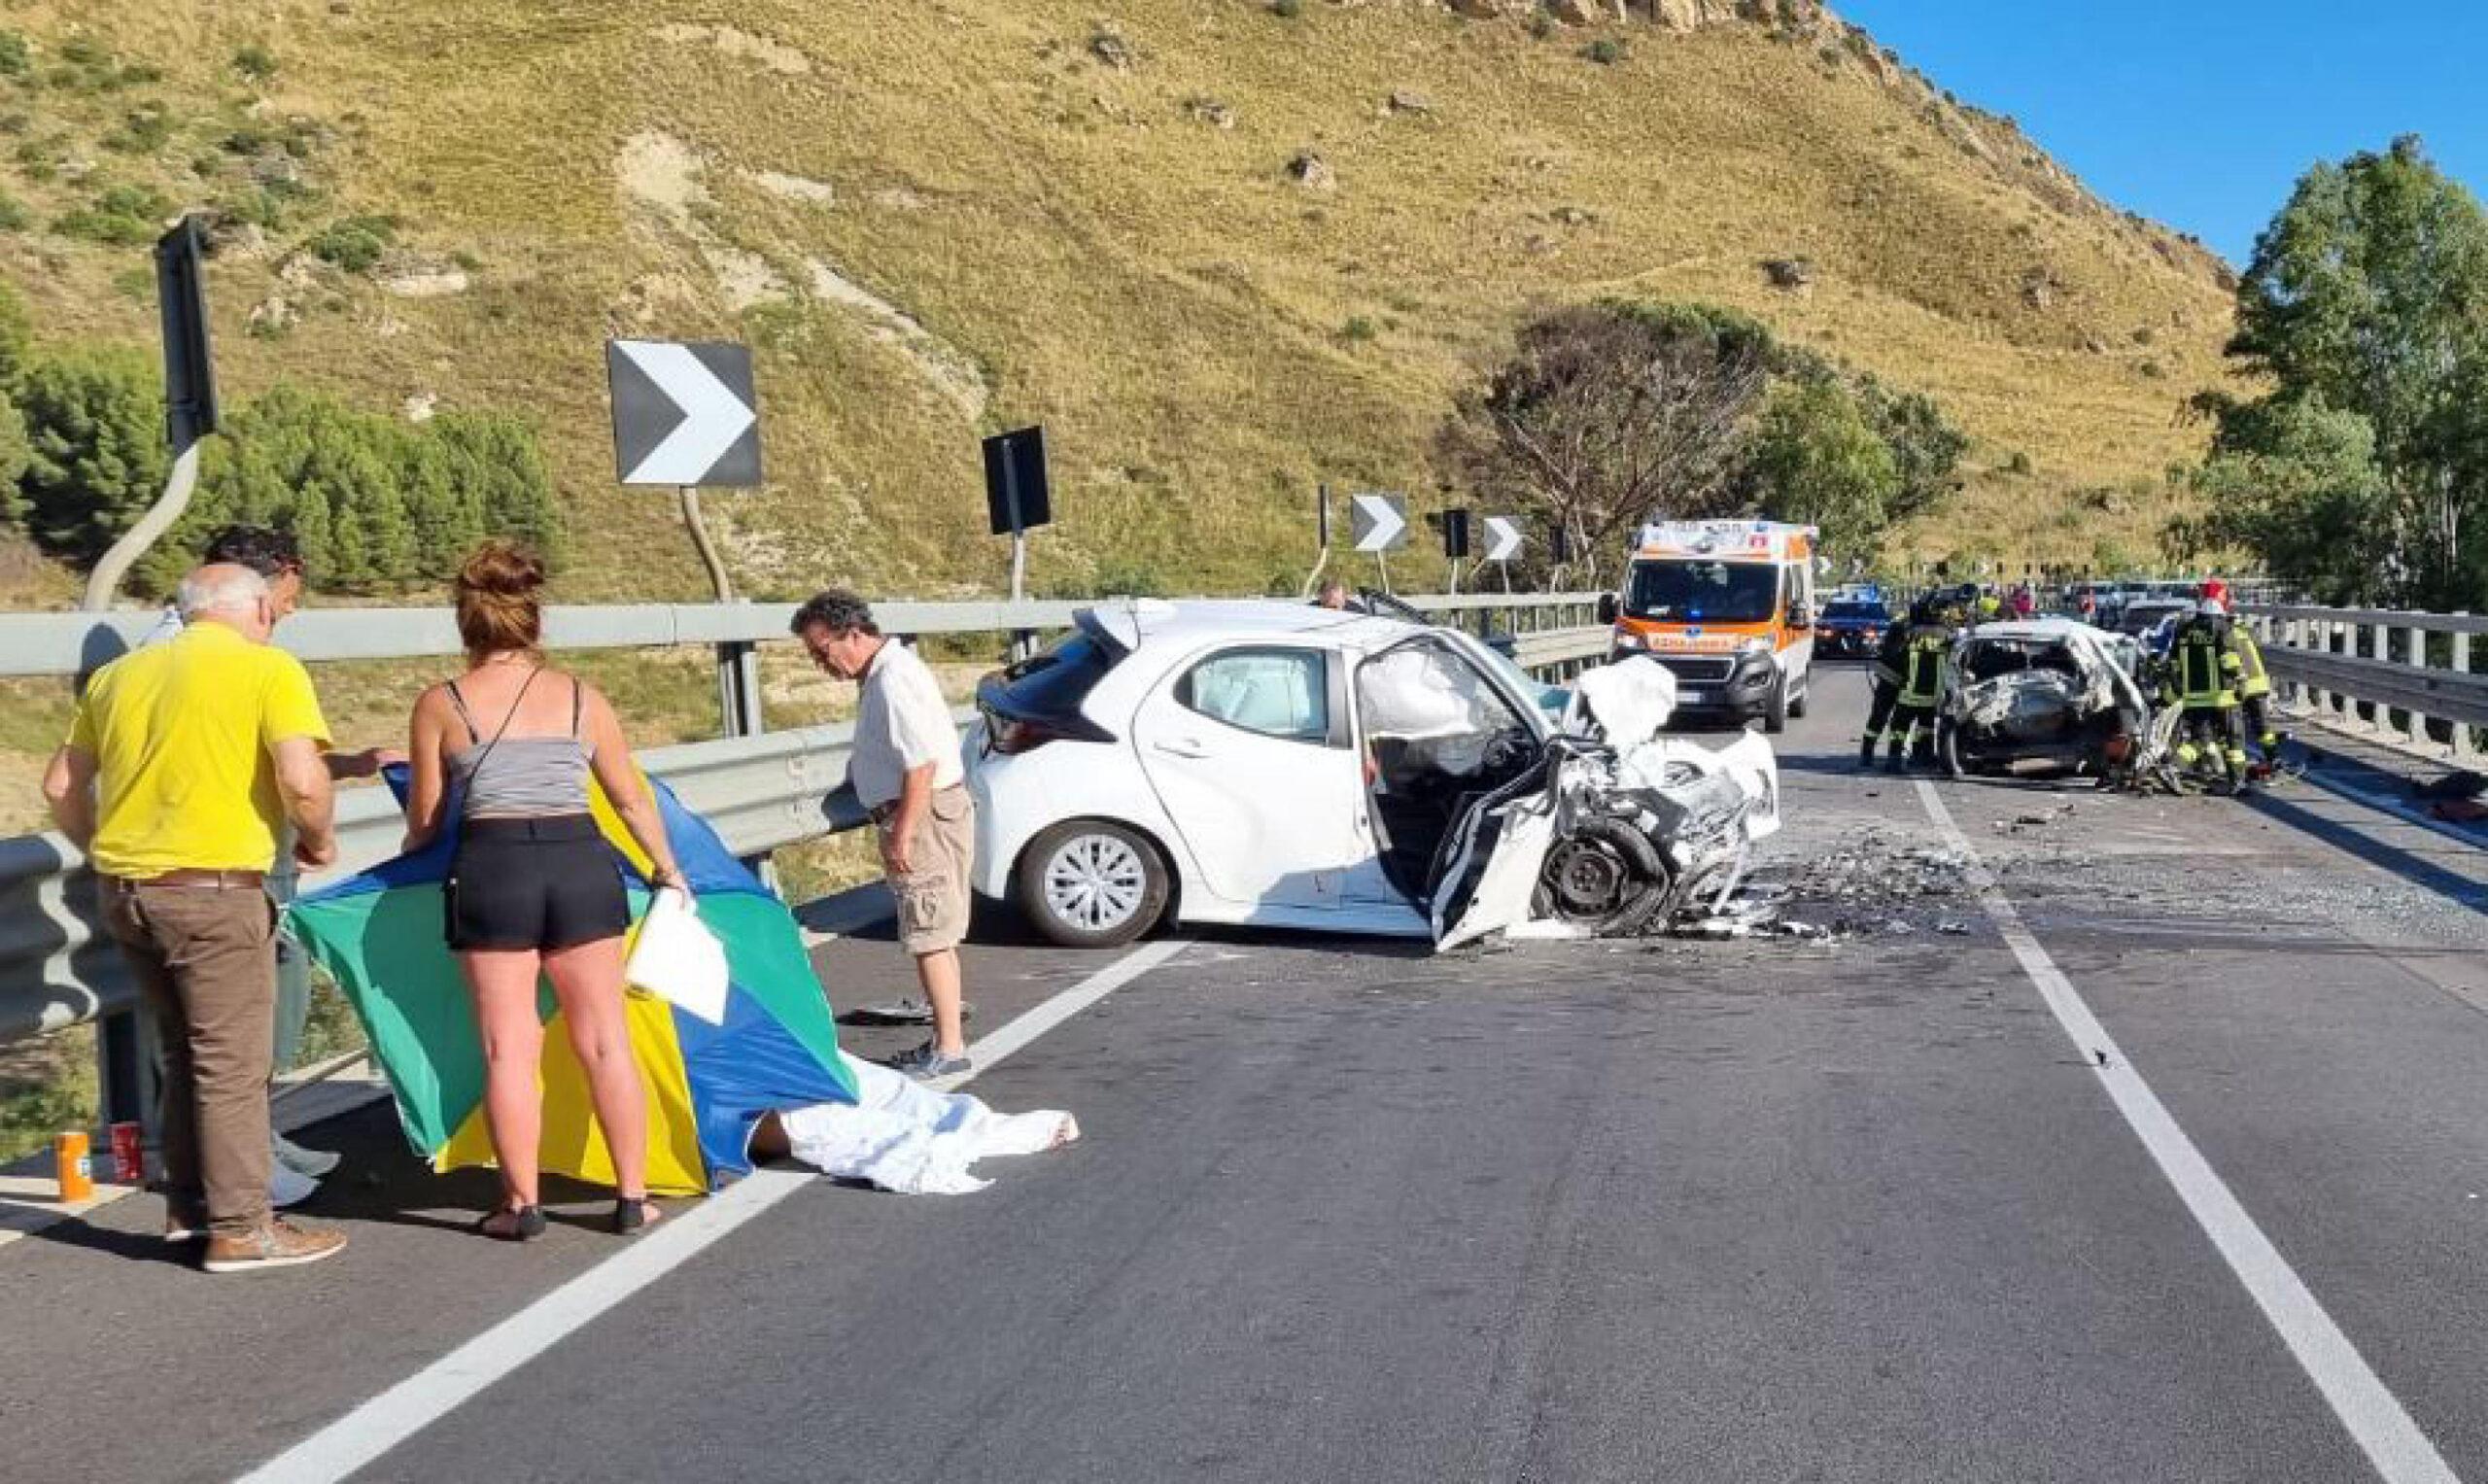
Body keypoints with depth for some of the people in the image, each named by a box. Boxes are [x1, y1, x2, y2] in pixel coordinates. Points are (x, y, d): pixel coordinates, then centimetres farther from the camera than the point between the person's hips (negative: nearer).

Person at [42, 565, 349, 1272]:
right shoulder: (268, 669, -7)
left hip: (125, 890, 7)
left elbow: (60, 786, 16)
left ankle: (188, 1206, 29)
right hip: (213, 889, -7)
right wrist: (319, 839, -1)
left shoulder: (119, 673, 13)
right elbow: (302, 781, -19)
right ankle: (239, 1229, 9)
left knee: (185, 1052, 21)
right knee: (233, 1061, 3)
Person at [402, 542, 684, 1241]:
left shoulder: (440, 704, 3)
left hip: (491, 871, -1)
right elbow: (632, 799, 12)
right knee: (606, 1043, 8)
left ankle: (521, 1205, 12)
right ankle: (632, 1197, 14)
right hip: (582, 867, 2)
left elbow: (423, 822, 9)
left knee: (508, 1049, 7)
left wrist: (409, 853, 32)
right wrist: (666, 868, 27)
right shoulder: (581, 696, 7)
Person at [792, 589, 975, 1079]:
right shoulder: (883, 672, 14)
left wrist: (902, 835, -22)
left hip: (925, 816, -10)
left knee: (929, 937, -6)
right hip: (924, 814, 10)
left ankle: (948, 1048, -1)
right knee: (936, 936, 16)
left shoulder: (894, 679, -19)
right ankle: (948, 1035, 24)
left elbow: (922, 764, -24)